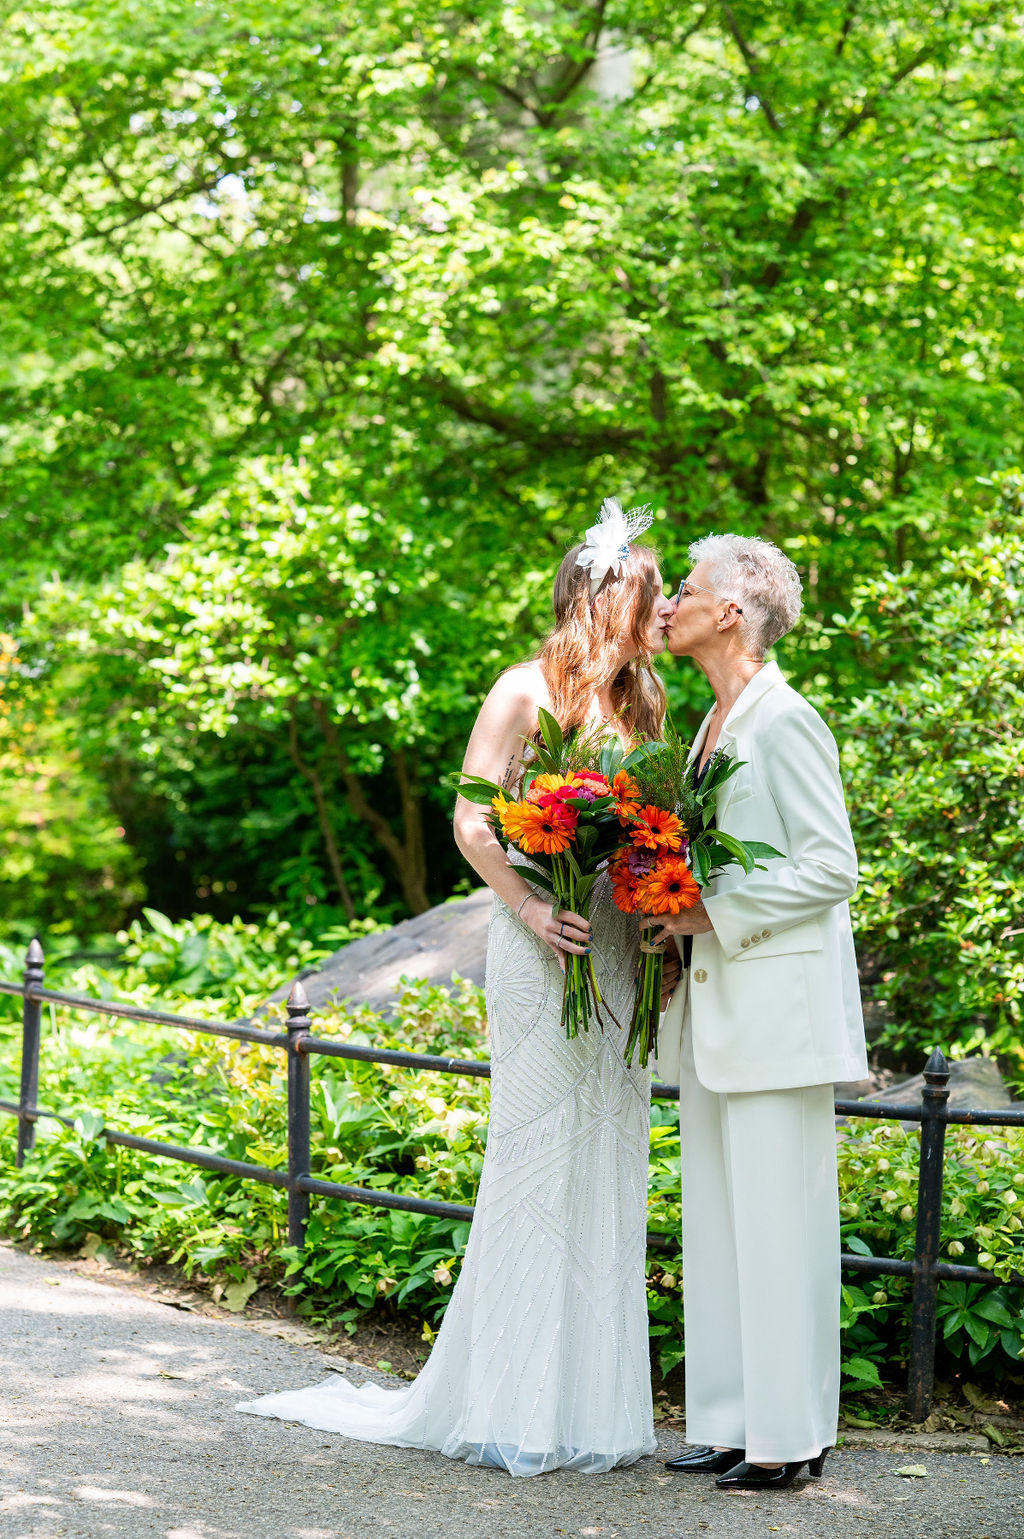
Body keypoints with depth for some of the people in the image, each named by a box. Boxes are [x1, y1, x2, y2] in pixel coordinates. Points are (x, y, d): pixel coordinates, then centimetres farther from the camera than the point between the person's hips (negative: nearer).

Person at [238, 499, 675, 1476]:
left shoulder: (642, 704, 16)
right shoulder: (527, 691, -4)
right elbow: (472, 821, -8)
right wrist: (530, 909, -20)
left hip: (620, 956, 7)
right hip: (544, 945, -7)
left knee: (607, 1166, 6)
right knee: (536, 1153, -5)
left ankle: (592, 1404, 13)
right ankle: (518, 1409, 2)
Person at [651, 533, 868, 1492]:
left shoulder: (784, 721, -12)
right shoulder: (715, 723, 16)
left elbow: (831, 866, -15)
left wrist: (714, 910, -15)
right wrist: (669, 907, 7)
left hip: (776, 1006, -9)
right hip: (714, 1006, 9)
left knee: (776, 1222, -4)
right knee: (714, 1223, 10)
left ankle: (789, 1437, 3)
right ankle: (730, 1424, 17)